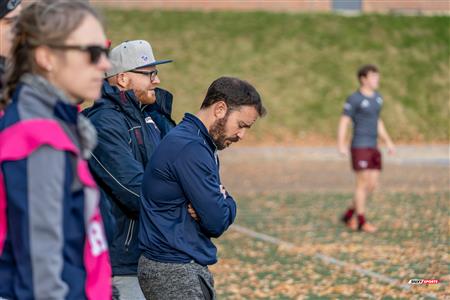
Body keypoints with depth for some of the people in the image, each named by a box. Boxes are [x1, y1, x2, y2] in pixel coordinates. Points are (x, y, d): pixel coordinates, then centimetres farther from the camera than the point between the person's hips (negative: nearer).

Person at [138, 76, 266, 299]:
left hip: (189, 267, 10)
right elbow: (217, 222, -19)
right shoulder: (190, 149, -19)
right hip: (172, 271, -10)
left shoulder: (200, 144, 14)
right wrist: (227, 203, 2)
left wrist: (220, 202, -7)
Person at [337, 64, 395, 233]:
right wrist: (341, 145, -23)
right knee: (363, 183, -6)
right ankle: (361, 222, 2)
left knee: (372, 185, 6)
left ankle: (349, 215, 19)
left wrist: (388, 142, 19)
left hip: (373, 148, 8)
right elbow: (343, 122, -12)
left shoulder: (377, 98, 14)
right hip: (360, 147, -8)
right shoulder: (354, 99, -9)